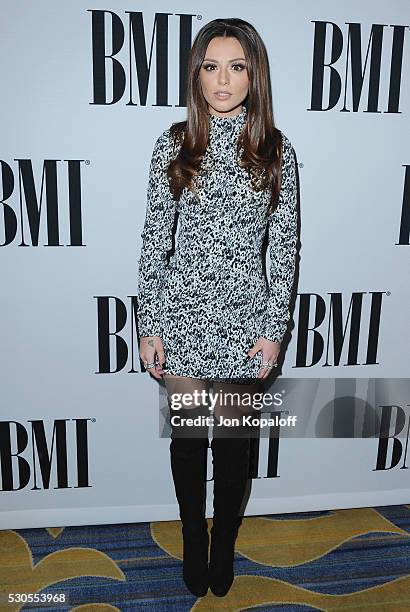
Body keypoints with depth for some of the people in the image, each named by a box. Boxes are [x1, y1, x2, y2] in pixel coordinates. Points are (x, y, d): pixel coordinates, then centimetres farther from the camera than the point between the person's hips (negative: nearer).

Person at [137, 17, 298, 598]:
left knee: (234, 440, 12)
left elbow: (284, 246, 0)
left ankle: (225, 546, 38)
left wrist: (274, 328, -4)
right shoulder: (174, 144, 0)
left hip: (245, 317, 0)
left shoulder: (276, 150, -1)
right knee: (188, 436, 13)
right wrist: (150, 325, -2)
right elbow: (154, 240, 0)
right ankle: (193, 544, 39)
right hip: (183, 314, 1)